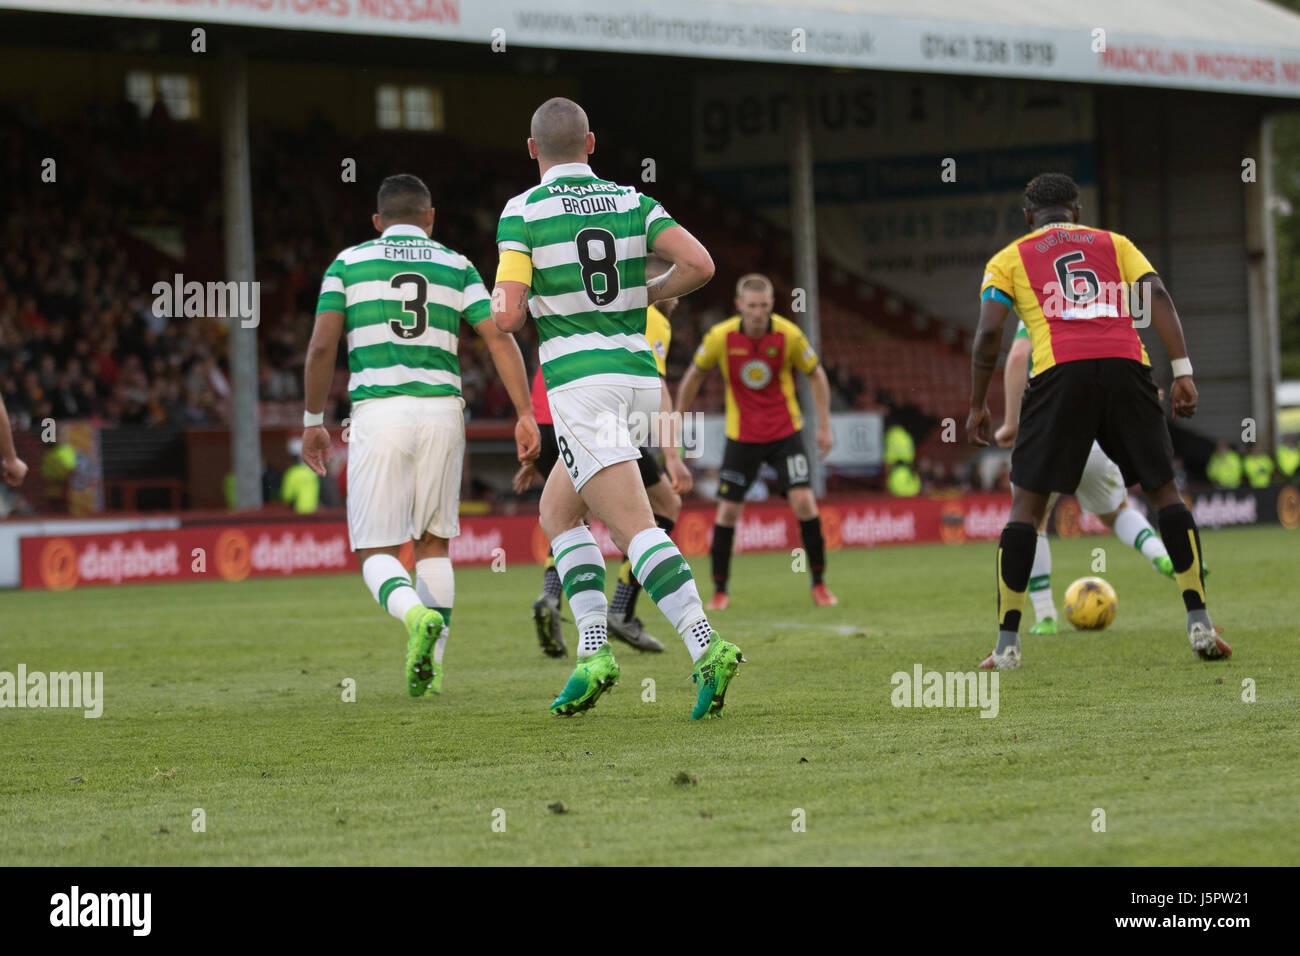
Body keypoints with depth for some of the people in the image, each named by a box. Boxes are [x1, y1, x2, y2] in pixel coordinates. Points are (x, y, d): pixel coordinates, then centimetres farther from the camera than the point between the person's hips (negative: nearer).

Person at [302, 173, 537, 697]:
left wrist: (313, 420, 10)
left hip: (377, 410, -2)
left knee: (377, 552, 3)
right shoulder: (456, 266, 12)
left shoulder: (348, 263, 9)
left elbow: (322, 346, 2)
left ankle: (416, 614, -28)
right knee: (434, 542, 17)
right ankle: (431, 666, 10)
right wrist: (524, 413, 0)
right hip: (441, 408, 2)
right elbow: (499, 338, 2)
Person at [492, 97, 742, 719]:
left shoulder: (523, 212, -4)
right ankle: (593, 648, 6)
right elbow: (699, 263, -5)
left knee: (633, 527, -14)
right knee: (557, 511, 20)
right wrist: (649, 295, 14)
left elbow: (506, 317, -13)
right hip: (639, 377, 6)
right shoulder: (631, 202, 8)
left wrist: (503, 310, 12)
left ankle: (706, 648, -31)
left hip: (579, 382, -6)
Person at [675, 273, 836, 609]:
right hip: (741, 436, 1)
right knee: (728, 509, -3)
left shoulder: (788, 335, -13)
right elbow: (695, 374, 6)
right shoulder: (721, 336, -12)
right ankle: (719, 590, 11)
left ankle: (819, 583, 0)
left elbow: (816, 375, 2)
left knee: (802, 500, -14)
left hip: (785, 432, -1)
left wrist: (824, 425, 0)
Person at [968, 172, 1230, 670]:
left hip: (1059, 371, -1)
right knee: (1164, 490, 14)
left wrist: (977, 406, 16)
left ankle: (1007, 643, 3)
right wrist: (1182, 371, 3)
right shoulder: (1115, 244, 25)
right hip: (1125, 366, 2)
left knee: (1026, 503, 7)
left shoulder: (1008, 260, 21)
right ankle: (1200, 623, 5)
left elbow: (989, 333, 8)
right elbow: (1158, 297, 9)